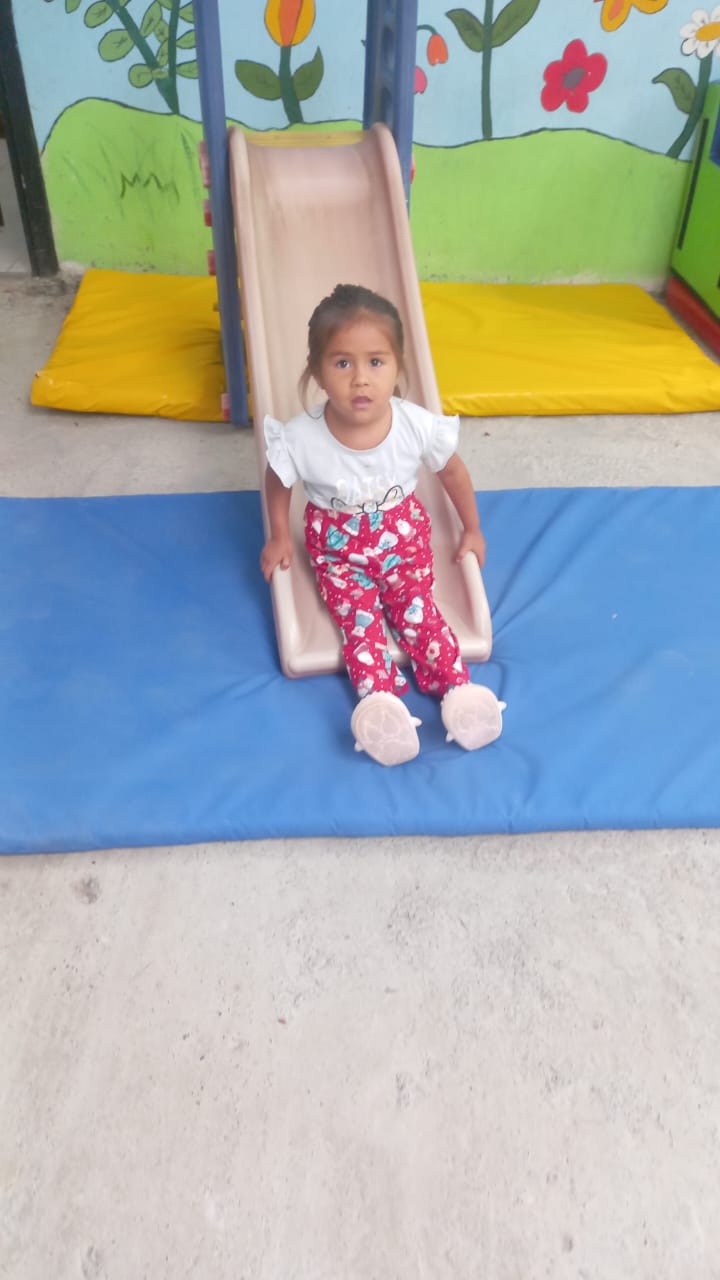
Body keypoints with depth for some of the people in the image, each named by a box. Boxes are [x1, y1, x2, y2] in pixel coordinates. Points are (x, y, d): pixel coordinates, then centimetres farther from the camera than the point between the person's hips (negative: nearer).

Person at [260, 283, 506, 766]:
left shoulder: (418, 426, -25)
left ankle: (459, 690, -11)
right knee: (360, 619, -16)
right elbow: (277, 481, -3)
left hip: (403, 535, 0)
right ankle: (381, 704, -21)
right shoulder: (301, 438, -28)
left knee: (417, 611, -15)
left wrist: (473, 531, 7)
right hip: (337, 544, 0)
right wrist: (279, 537, 5)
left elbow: (453, 473, -4)